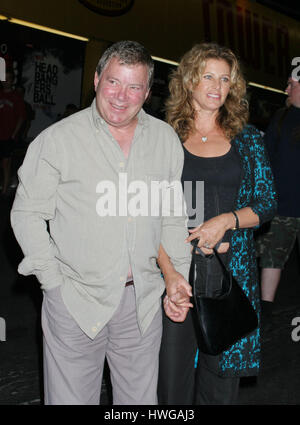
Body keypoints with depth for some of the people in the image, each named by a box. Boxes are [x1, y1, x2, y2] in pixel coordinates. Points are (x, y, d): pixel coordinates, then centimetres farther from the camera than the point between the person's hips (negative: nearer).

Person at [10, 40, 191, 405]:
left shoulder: (166, 139, 5)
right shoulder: (57, 140, -6)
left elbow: (174, 213, 13)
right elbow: (27, 214, -2)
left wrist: (177, 270, 5)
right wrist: (54, 282, -7)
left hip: (143, 299, 3)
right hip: (75, 300, -3)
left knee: (141, 398, 16)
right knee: (71, 397, 10)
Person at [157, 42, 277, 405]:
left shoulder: (246, 138, 8)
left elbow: (267, 202, 6)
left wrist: (226, 220, -12)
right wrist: (167, 262, -12)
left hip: (232, 270, 2)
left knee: (222, 373, 9)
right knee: (172, 365, 5)